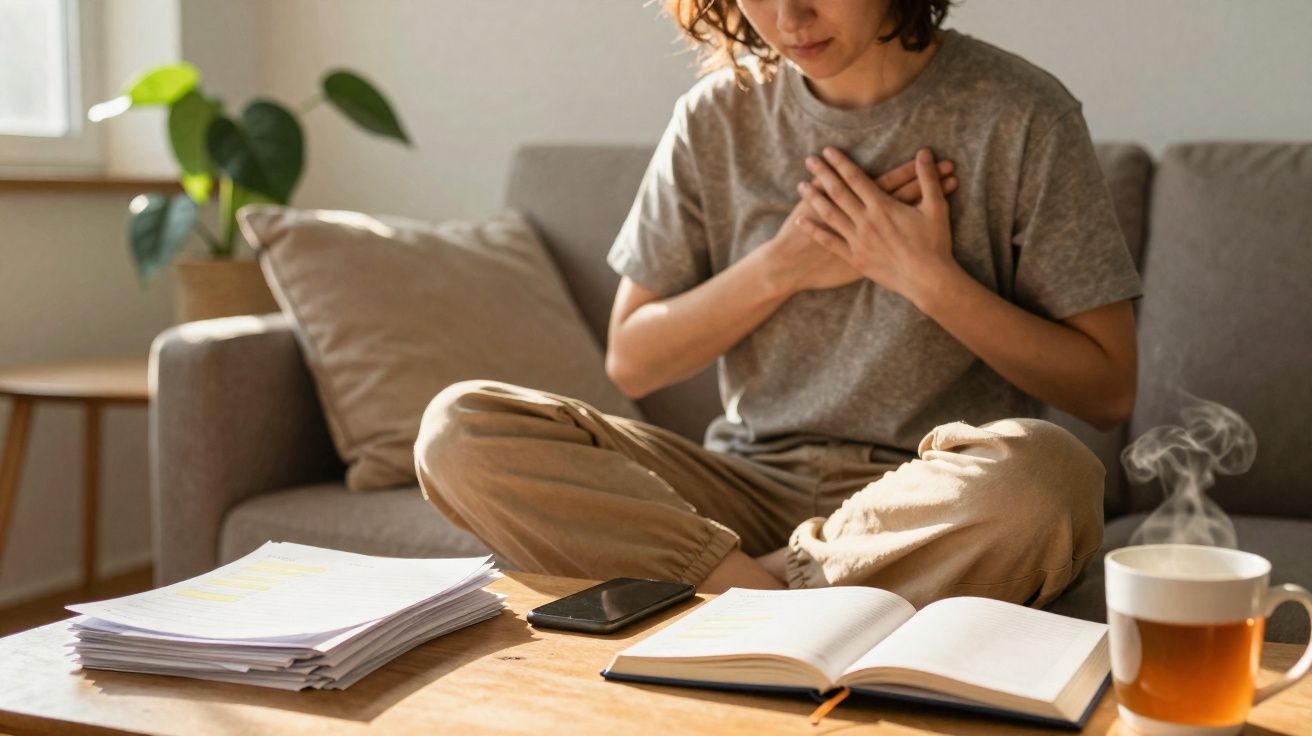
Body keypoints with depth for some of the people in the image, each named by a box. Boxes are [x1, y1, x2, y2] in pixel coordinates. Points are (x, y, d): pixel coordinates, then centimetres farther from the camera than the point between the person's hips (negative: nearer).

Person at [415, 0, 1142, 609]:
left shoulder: (1017, 115, -3)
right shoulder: (718, 117, 6)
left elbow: (1107, 390, -1)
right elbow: (630, 362, 9)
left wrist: (928, 275, -11)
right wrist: (779, 267, -5)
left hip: (934, 503, -2)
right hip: (749, 489, 3)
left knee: (1043, 471, -38)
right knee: (460, 429, -17)